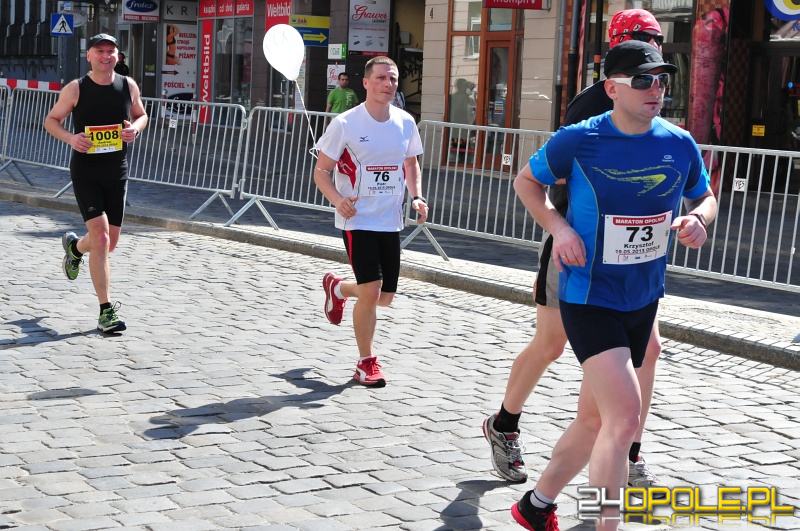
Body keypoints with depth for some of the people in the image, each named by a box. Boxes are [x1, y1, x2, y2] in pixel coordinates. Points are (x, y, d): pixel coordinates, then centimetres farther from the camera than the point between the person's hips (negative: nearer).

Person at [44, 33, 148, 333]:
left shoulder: (128, 86, 2)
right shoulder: (75, 89, -6)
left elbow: (141, 115, 16)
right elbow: (51, 120, 4)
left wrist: (135, 128, -7)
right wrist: (70, 138, -17)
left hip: (117, 171, 4)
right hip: (85, 170, -4)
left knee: (110, 242, 11)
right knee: (100, 235, -16)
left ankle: (74, 247, 49)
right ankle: (106, 311, -11)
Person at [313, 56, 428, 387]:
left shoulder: (405, 122, 3)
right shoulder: (345, 124, -11)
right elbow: (321, 171, -5)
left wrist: (416, 197, 1)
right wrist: (338, 199, -24)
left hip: (391, 222, 5)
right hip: (358, 220, -5)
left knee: (385, 297, 9)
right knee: (371, 290, -14)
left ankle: (337, 287, 41)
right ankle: (366, 363, 5)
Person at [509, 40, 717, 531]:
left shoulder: (680, 145, -4)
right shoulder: (579, 140, -14)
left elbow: (705, 197, 14)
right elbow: (526, 180, 3)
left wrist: (698, 220, -10)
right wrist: (558, 226, -13)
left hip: (643, 301, 6)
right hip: (589, 299, -5)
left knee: (594, 418, 16)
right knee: (625, 414, -20)